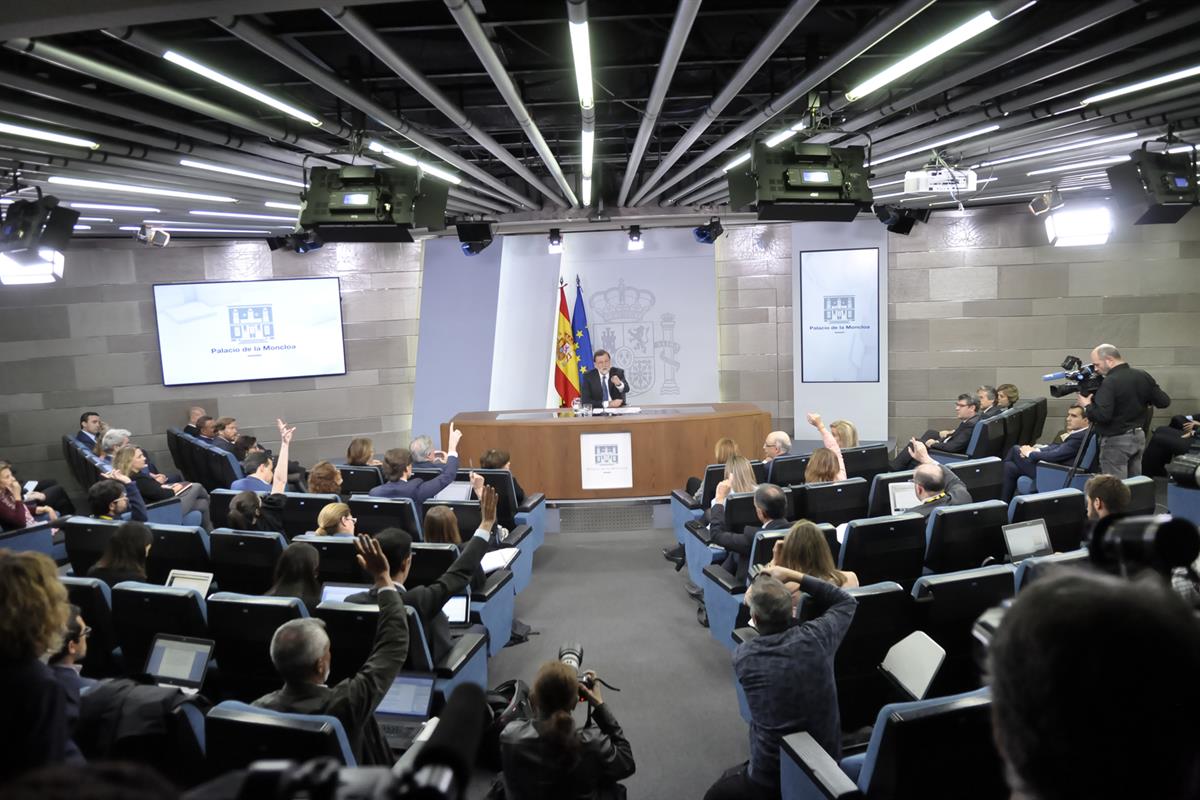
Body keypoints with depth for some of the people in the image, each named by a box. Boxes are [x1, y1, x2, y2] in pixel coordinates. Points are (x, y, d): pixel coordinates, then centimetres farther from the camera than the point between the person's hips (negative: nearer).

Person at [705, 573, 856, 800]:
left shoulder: (743, 656, -14)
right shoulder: (814, 638, -15)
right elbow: (846, 602, 6)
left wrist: (753, 602, 11)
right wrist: (797, 577, 2)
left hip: (772, 778, -3)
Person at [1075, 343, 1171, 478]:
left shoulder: (1109, 382, -20)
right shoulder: (1143, 376, 3)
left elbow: (1103, 415, -26)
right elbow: (1164, 402, 8)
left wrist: (1087, 405, -9)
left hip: (1116, 441, -8)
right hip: (1139, 436, 8)